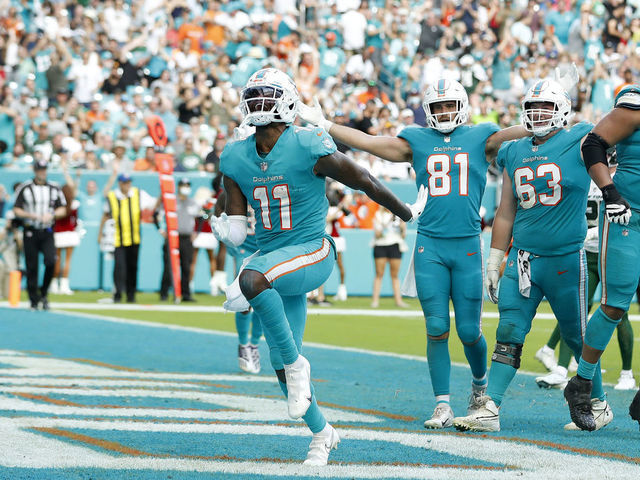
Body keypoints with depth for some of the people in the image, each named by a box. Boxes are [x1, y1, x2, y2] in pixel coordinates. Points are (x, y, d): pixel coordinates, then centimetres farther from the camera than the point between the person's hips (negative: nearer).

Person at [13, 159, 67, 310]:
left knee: (50, 262, -15)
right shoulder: (25, 188, 2)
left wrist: (51, 215, -8)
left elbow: (62, 210, 11)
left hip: (47, 232, 1)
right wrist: (31, 215, -14)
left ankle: (43, 293, 4)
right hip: (30, 232, -1)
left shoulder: (54, 189, 10)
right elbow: (16, 210, 2)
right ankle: (34, 301, 8)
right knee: (32, 267, -1)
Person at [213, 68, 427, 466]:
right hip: (274, 263, 6)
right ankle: (322, 433, 28)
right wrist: (222, 228, -17)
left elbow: (364, 182, -1)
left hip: (312, 253, -6)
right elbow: (236, 232, 7)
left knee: (252, 279, -35)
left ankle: (296, 364, -18)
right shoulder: (236, 159, 3)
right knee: (282, 365, 7)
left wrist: (407, 213, 10)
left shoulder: (308, 148, -14)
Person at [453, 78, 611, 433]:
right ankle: (490, 409, -6)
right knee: (509, 334, -4)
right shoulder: (514, 154, 10)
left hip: (566, 259, -4)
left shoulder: (578, 144, -4)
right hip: (522, 257, 4)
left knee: (577, 337, 7)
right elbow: (506, 213, 16)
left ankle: (599, 405, 24)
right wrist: (493, 263, 16)